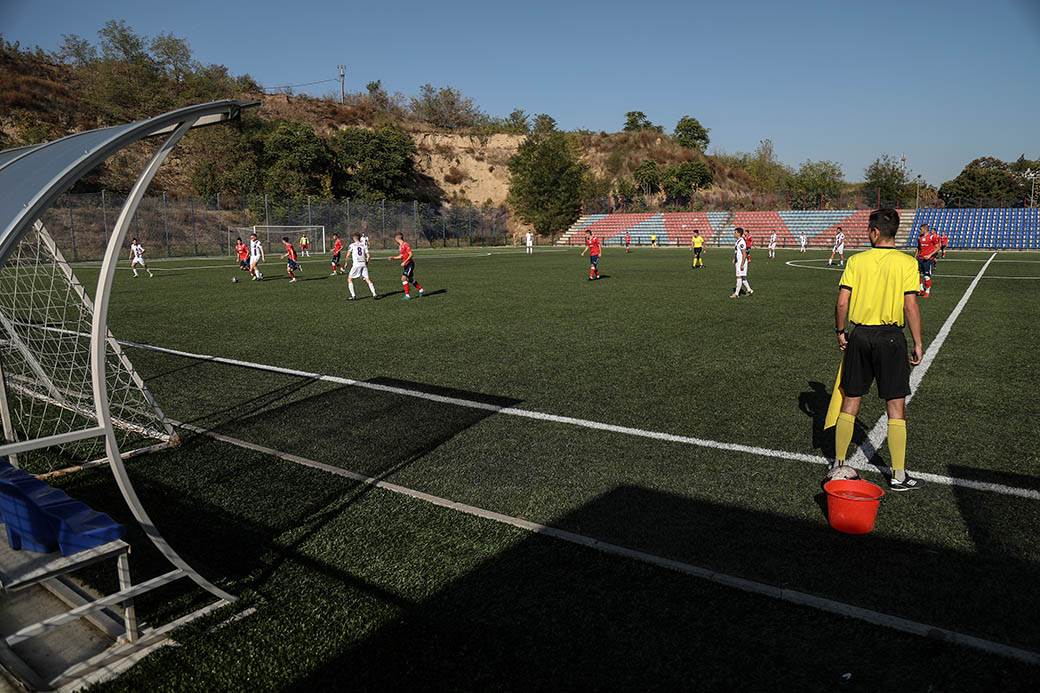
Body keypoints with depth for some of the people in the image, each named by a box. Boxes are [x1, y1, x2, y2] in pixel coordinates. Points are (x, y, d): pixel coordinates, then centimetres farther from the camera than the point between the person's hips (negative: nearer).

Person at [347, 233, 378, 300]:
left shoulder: (352, 245, 3)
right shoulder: (363, 245, 10)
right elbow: (368, 256, 6)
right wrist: (366, 262, 20)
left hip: (356, 264, -3)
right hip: (363, 264, 3)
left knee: (349, 279, 8)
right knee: (367, 279, 7)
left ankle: (353, 295, -1)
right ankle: (374, 294, -2)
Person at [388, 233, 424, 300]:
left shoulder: (405, 245, -17)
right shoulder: (400, 246, 11)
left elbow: (410, 255, -21)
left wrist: (404, 262, -25)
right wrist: (393, 258, 10)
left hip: (409, 264, -10)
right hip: (406, 265, 10)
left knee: (403, 278, -17)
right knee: (410, 279, 17)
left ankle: (407, 295, -12)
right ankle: (421, 290, 33)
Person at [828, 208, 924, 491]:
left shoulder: (856, 260, -1)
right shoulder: (907, 263, -6)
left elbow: (841, 303, -4)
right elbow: (911, 306, -10)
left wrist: (841, 332, 10)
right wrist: (917, 343, -2)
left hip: (859, 335, 2)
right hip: (891, 337, -2)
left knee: (850, 402, 11)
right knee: (896, 407, 6)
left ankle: (838, 465, 20)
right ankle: (898, 475, 14)